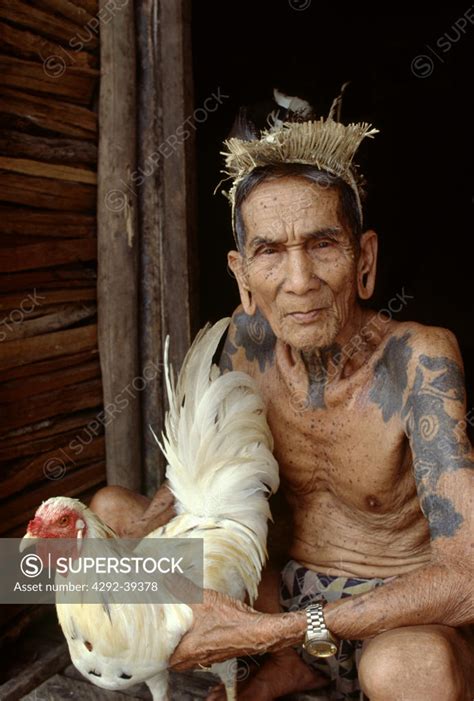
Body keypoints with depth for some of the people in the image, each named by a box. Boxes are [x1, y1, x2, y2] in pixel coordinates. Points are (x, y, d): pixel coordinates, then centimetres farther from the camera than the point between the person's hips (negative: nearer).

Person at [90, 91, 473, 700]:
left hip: (408, 619, -4)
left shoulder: (417, 359, -25)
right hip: (296, 594, 5)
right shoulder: (250, 337, -9)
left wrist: (271, 631, -30)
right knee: (108, 509, 0)